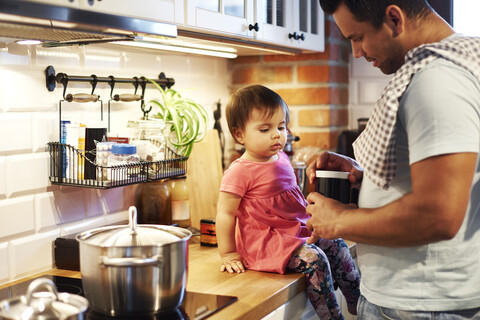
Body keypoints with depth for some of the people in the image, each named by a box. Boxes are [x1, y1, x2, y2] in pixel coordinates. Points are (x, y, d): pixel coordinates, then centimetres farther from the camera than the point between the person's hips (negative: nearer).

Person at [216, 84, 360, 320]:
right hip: (264, 240, -9)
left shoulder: (281, 158, 8)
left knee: (337, 247, 7)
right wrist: (228, 255, -14)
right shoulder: (240, 172, -18)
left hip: (298, 230, 9)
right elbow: (225, 214, -16)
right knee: (313, 259, -25)